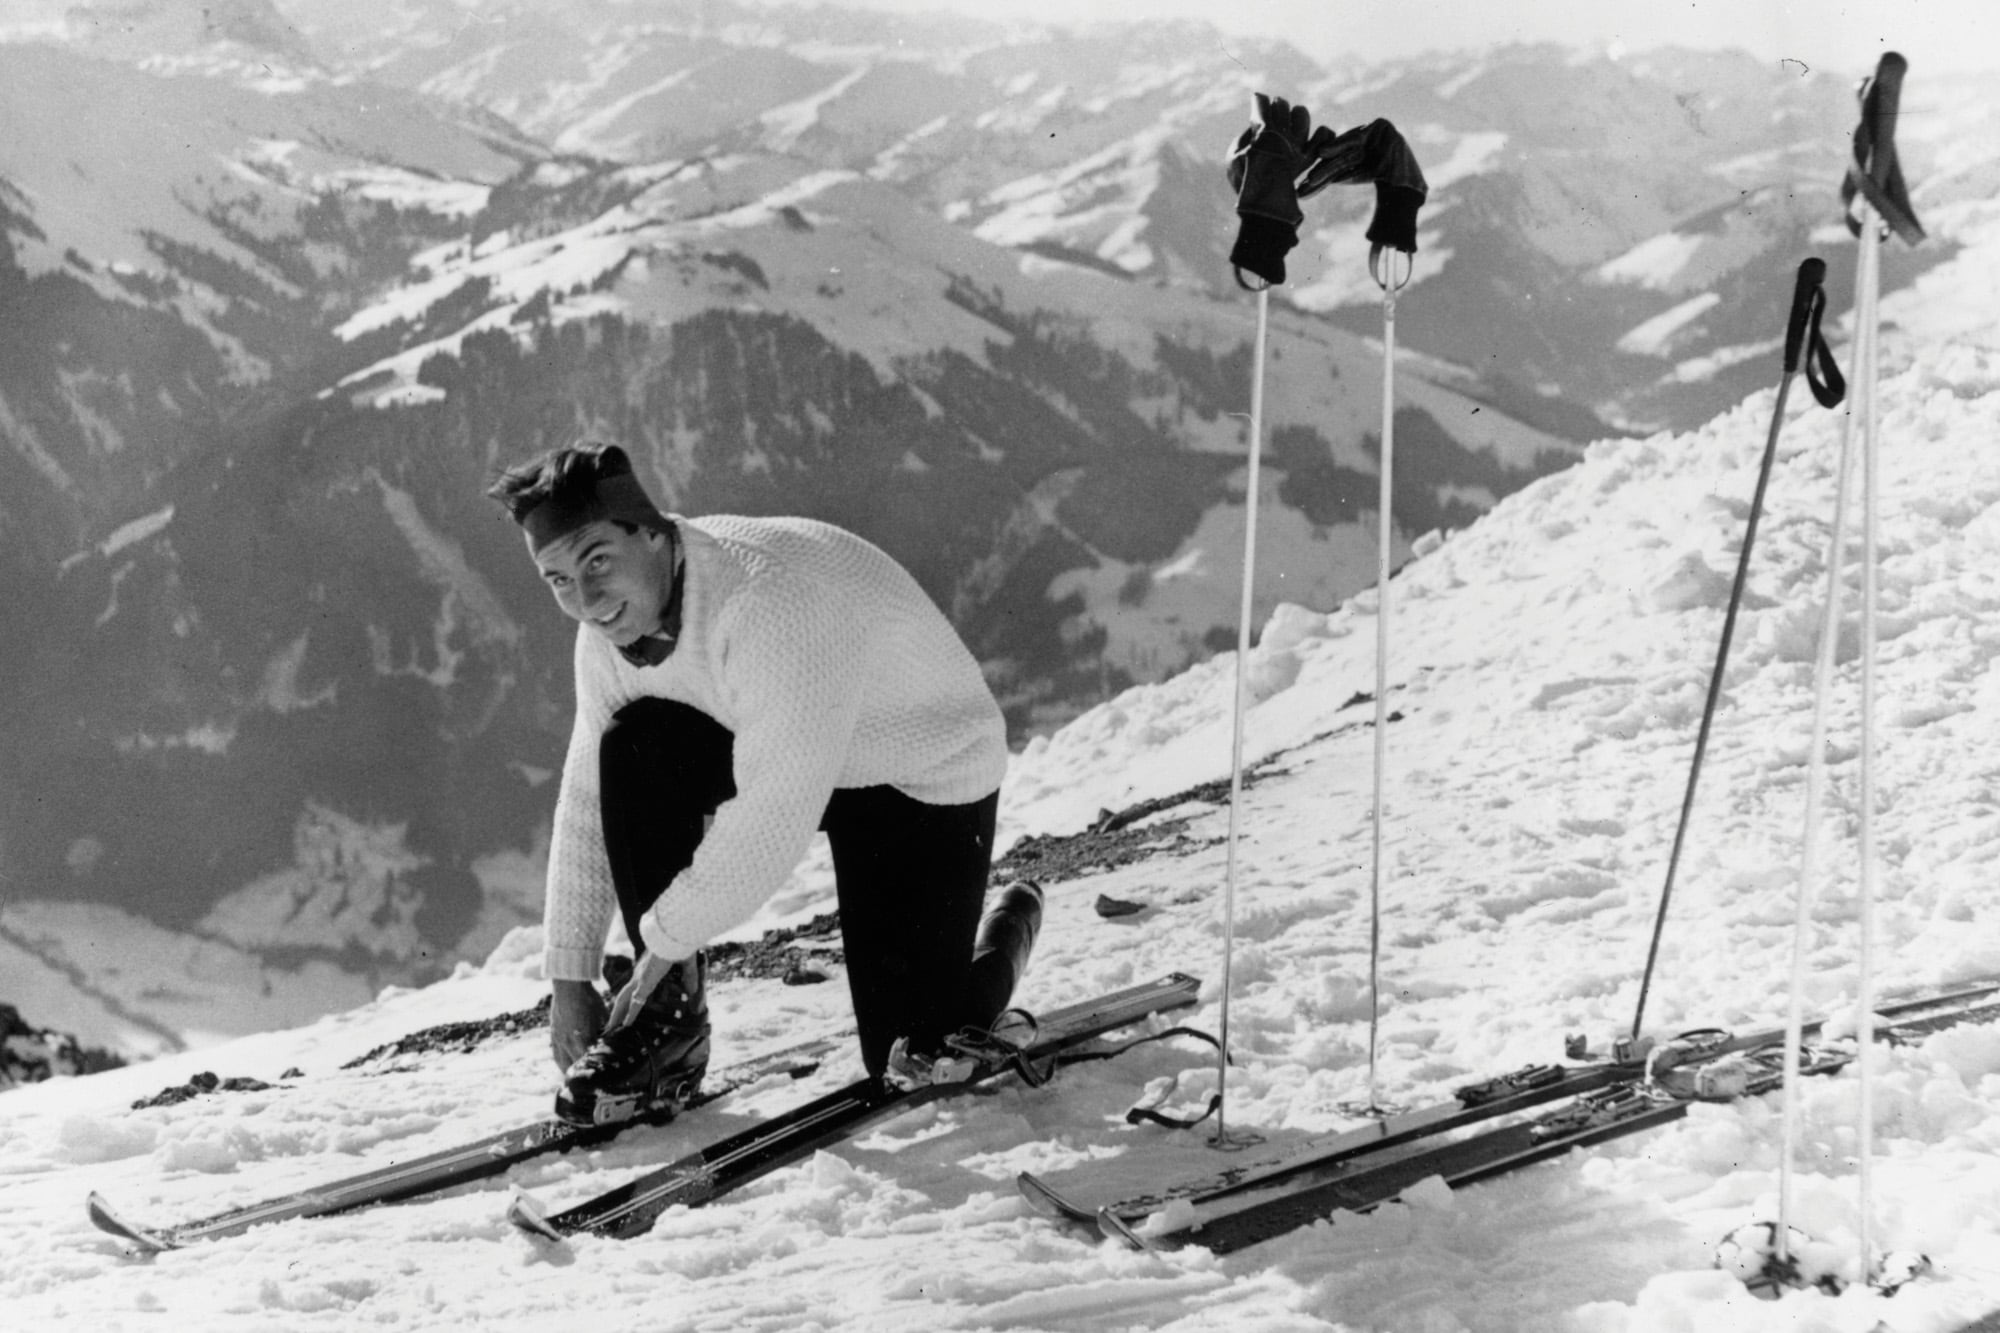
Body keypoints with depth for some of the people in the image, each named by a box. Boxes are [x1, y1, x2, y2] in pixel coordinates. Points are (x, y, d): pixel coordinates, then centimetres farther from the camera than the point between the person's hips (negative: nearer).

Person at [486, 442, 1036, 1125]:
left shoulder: (771, 596, -37)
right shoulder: (614, 619, -12)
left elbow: (776, 816, -37)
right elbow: (588, 800, -5)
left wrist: (667, 940, -28)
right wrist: (569, 977, -7)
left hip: (928, 779, -6)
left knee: (907, 1059, -10)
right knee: (632, 746, -21)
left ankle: (1005, 937, 23)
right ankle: (669, 1017, -10)